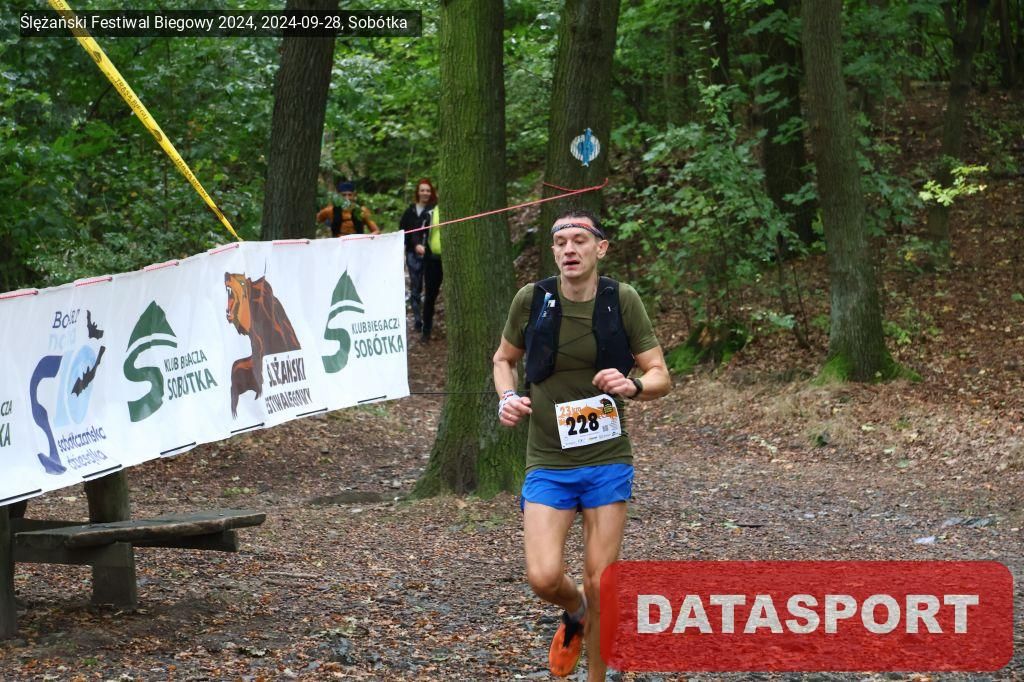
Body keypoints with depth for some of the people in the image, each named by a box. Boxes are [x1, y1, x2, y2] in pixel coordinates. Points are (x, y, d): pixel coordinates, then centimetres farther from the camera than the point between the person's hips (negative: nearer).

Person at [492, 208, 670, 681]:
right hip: (547, 464, 0)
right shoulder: (532, 300, -4)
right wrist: (507, 399, -5)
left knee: (599, 582, 1)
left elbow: (660, 376, 0)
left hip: (607, 461, 0)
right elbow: (503, 358, 14)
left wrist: (634, 386, -22)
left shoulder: (622, 300, -5)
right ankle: (575, 613, 23)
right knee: (543, 577, -13)